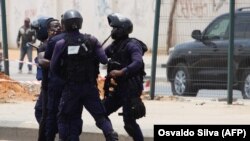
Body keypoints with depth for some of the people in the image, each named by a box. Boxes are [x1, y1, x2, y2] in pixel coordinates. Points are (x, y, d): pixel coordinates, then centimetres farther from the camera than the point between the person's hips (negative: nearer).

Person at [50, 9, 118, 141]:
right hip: (90, 86, 1)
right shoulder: (91, 41, -5)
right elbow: (104, 60, -8)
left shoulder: (60, 44, -7)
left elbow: (53, 67, -2)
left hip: (71, 87, -1)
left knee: (64, 117, 14)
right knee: (100, 115, 7)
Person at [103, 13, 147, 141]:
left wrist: (121, 72, -39)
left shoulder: (132, 45, -15)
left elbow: (138, 63, -29)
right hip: (118, 88, 9)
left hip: (130, 89, -9)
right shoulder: (114, 45, 12)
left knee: (129, 122, -10)